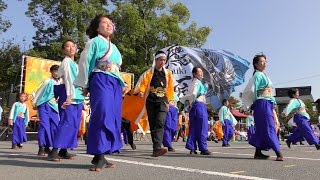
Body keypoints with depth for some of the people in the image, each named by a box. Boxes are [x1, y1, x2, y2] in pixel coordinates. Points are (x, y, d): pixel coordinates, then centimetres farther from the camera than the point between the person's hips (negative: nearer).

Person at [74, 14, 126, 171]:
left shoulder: (114, 47, 26)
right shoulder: (95, 41, 5)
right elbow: (84, 62, -1)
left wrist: (122, 85, 16)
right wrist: (85, 85, -5)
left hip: (115, 83, 7)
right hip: (100, 81, -7)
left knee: (113, 118, 1)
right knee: (102, 115, -18)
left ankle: (101, 156, 6)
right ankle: (99, 156, -14)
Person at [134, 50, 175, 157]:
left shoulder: (168, 73, 12)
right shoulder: (149, 73, 6)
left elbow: (170, 88, 16)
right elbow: (143, 84, 0)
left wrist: (168, 101, 14)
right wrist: (141, 91, -20)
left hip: (162, 102, 0)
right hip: (150, 101, 1)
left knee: (160, 123, -19)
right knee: (152, 125, 5)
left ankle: (157, 148, -29)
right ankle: (156, 147, 16)